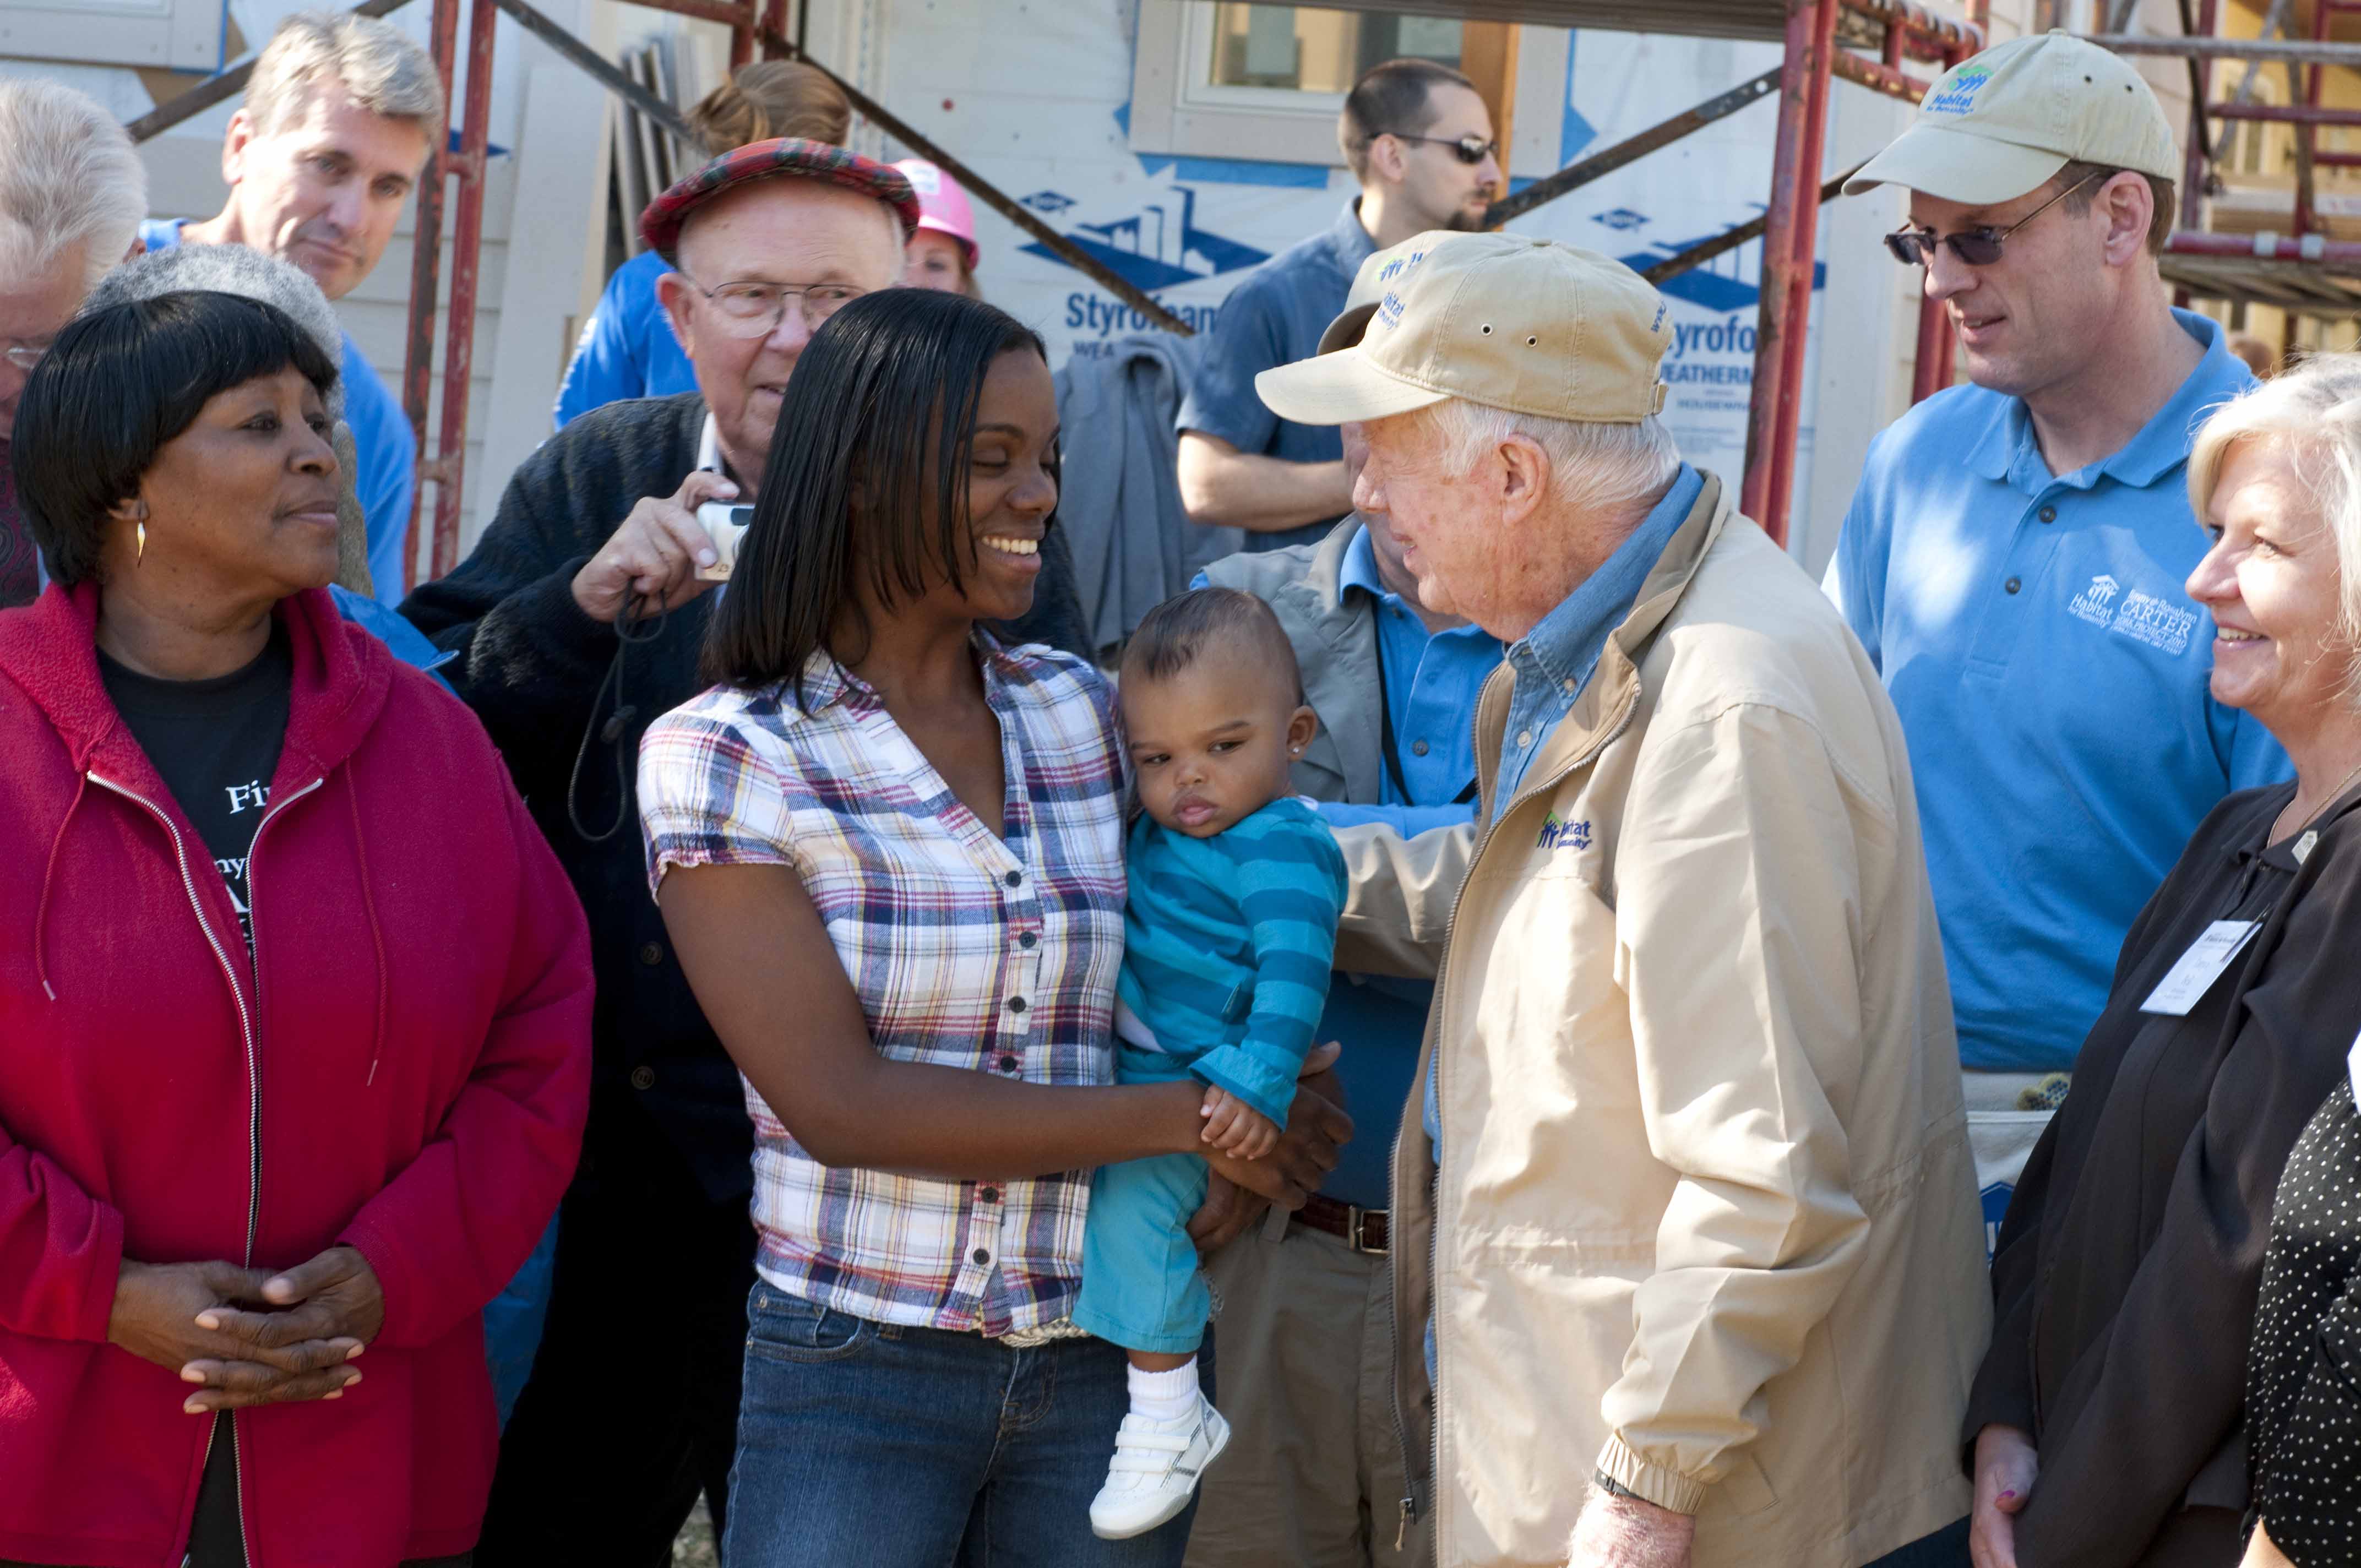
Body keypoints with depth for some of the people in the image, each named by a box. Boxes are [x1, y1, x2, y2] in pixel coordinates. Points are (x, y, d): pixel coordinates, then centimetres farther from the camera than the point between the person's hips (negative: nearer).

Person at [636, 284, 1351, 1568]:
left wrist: (1238, 1170, -10)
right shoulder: (719, 757, -6)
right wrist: (1187, 1121, -15)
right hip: (856, 1368, -4)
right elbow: (842, 1103, -14)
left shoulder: (1086, 713, 7)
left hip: (1116, 1362, 4)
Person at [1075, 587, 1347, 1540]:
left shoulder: (1282, 847, -17)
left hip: (1195, 1082, -10)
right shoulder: (1162, 833, 12)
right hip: (1130, 1068, 10)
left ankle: (1169, 1417, -19)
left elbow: (1294, 968, -28)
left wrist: (1260, 1083, -37)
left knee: (1129, 1190, -29)